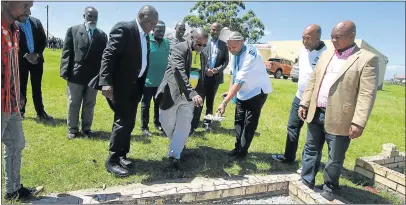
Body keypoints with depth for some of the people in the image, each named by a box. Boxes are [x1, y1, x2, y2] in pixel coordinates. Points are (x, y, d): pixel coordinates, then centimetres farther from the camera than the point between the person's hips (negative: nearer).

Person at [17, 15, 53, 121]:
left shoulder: (36, 22, 7)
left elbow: (43, 40, 5)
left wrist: (37, 54, -6)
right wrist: (26, 55, -13)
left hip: (36, 59, 2)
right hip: (22, 59, -2)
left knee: (37, 87, 6)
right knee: (21, 87, 6)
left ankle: (40, 112, 10)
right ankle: (21, 111, 19)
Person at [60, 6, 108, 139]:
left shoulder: (102, 35, 8)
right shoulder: (73, 31, 6)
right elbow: (66, 52, 1)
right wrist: (66, 71, -8)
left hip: (94, 76, 1)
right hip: (75, 74, -1)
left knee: (89, 104, 11)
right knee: (73, 104, 8)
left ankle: (87, 128, 23)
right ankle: (72, 129, 21)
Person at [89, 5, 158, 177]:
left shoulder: (145, 37, 12)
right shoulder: (124, 29, -13)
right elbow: (108, 55, -20)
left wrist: (141, 86, 12)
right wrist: (106, 82, -29)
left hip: (134, 85, 8)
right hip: (119, 84, -8)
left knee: (128, 122, 13)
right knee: (123, 121, -7)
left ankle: (121, 155, 27)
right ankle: (112, 160, 6)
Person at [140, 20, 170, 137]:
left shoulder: (166, 43, 4)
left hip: (161, 80, 5)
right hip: (148, 80, -4)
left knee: (159, 104, 17)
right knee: (145, 105, 7)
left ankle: (158, 123, 33)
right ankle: (144, 127, 17)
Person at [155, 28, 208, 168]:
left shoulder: (203, 57, 9)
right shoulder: (179, 49, -13)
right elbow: (179, 72, -28)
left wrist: (197, 95, 13)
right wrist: (192, 93, -37)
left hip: (190, 95, 4)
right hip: (172, 93, -4)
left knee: (185, 125, -6)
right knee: (167, 123, 8)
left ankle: (174, 155, -1)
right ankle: (177, 144, 35)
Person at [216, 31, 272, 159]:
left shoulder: (250, 54, -31)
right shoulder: (234, 53, -7)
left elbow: (240, 81, -39)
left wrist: (225, 102, -43)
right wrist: (230, 92, 2)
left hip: (257, 92, -8)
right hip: (242, 92, 8)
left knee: (250, 123, -2)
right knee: (238, 120, 12)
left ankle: (242, 151, 10)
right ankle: (238, 148, 24)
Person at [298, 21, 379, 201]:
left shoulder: (367, 59, -9)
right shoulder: (326, 55, 10)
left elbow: (367, 94, -15)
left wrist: (358, 122, -20)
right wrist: (304, 104, 9)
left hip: (339, 118, -6)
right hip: (316, 113, 6)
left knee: (335, 158, 9)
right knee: (311, 151, 16)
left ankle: (329, 189, 29)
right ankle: (306, 183, 32)